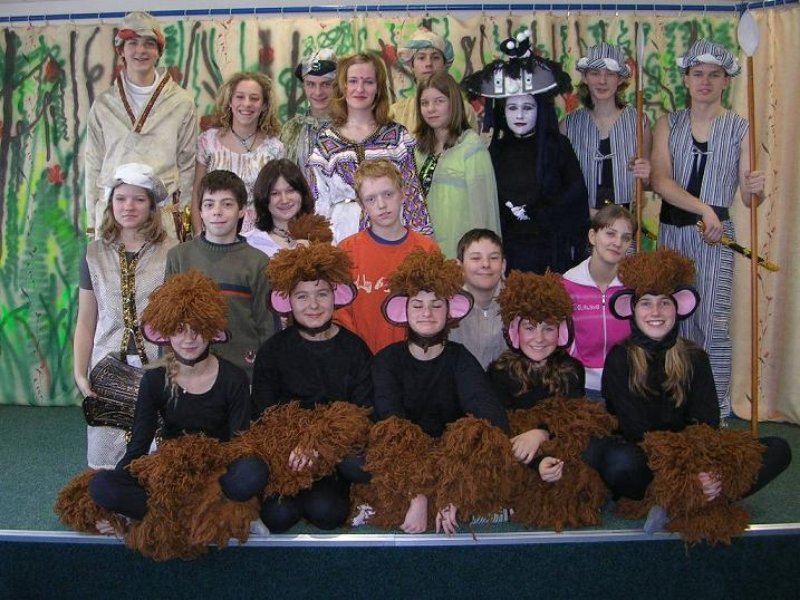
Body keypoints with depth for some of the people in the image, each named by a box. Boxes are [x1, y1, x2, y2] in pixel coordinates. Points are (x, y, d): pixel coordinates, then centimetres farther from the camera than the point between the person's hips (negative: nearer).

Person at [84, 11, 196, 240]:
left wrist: (181, 216, 5)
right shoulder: (103, 104, 9)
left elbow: (187, 164, 8)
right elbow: (93, 164, 12)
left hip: (163, 212, -1)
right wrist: (92, 222, 9)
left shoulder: (181, 102, 4)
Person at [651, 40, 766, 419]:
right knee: (675, 321, 9)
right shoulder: (669, 124, 6)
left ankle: (717, 414, 3)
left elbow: (748, 198, 0)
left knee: (712, 325, -7)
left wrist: (757, 189, -24)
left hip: (715, 234, -2)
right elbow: (660, 181, -8)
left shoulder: (740, 128, 1)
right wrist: (704, 208, -21)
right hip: (672, 231, 3)